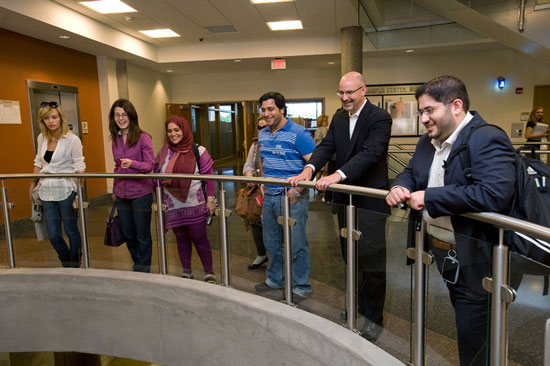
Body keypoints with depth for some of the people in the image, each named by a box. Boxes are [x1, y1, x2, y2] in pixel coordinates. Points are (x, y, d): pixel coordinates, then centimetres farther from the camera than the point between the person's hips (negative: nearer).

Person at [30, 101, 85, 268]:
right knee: (53, 234, 7)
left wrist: (79, 193, -14)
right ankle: (66, 263, 31)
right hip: (47, 192, 5)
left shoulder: (72, 140, -9)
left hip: (66, 192, -5)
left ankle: (75, 266, 26)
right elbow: (38, 163, 18)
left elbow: (79, 168, -9)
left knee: (71, 231, 6)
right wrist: (33, 185, 15)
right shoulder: (41, 138, 7)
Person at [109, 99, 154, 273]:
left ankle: (143, 270, 23)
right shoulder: (115, 140, 8)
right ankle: (137, 264, 38)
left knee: (142, 236, 6)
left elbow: (150, 165, -14)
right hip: (122, 195, 6)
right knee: (128, 235, 17)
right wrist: (114, 190, 19)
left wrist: (132, 163, -32)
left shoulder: (143, 138, -10)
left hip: (140, 193, -6)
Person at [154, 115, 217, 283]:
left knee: (199, 238, 2)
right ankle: (186, 272, 26)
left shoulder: (198, 151, -4)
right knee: (181, 238, 12)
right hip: (173, 206, 3)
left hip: (195, 205, -3)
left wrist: (210, 200, -7)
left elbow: (209, 176, -3)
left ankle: (209, 272, 15)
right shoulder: (164, 152, 5)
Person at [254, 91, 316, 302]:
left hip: (291, 197, -7)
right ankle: (275, 279, 37)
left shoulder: (298, 134, -13)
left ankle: (301, 286, 19)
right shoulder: (262, 135, 10)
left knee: (296, 244, 3)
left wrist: (298, 190, -21)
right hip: (269, 196, 7)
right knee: (271, 242, 18)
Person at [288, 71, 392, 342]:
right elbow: (327, 146, -1)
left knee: (372, 260, 2)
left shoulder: (379, 118, -13)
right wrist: (309, 169, -20)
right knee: (351, 257, 18)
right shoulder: (339, 117, 9)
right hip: (345, 197, 7)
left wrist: (338, 175, -39)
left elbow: (369, 153, -26)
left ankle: (374, 317, 19)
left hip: (370, 199, -7)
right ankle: (359, 303, 38)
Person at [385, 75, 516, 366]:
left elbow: (493, 194, -33)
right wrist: (400, 187, -8)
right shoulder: (428, 142, 8)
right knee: (462, 320, 25)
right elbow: (411, 173, 17)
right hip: (439, 248, 8)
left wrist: (429, 197, -29)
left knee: (474, 341, 7)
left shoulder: (488, 139, -20)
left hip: (473, 257, -8)